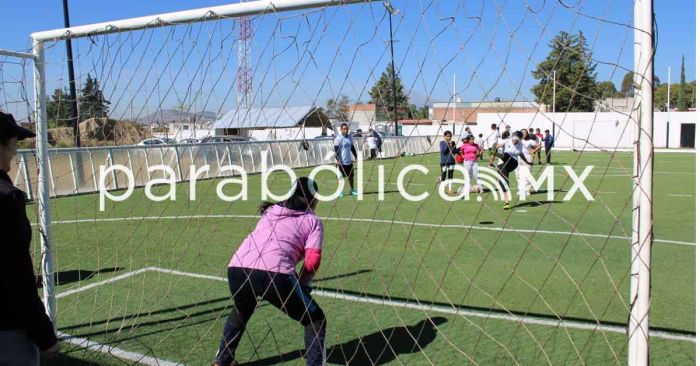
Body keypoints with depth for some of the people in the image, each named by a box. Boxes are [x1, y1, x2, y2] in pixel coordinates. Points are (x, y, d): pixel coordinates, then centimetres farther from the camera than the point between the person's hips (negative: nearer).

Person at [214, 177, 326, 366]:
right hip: (274, 273, -5)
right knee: (315, 320, 15)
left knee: (241, 312, 37)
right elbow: (312, 260, 3)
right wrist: (301, 284, 19)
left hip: (237, 268, 6)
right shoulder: (313, 221, 15)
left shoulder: (270, 211, 28)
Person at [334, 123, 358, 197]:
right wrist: (338, 160, -22)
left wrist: (356, 156, 17)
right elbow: (336, 150, -15)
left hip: (349, 161, 6)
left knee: (351, 176, 12)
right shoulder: (338, 139, -11)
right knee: (341, 177, 2)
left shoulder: (350, 137, 10)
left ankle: (352, 190, 24)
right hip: (341, 162, -6)